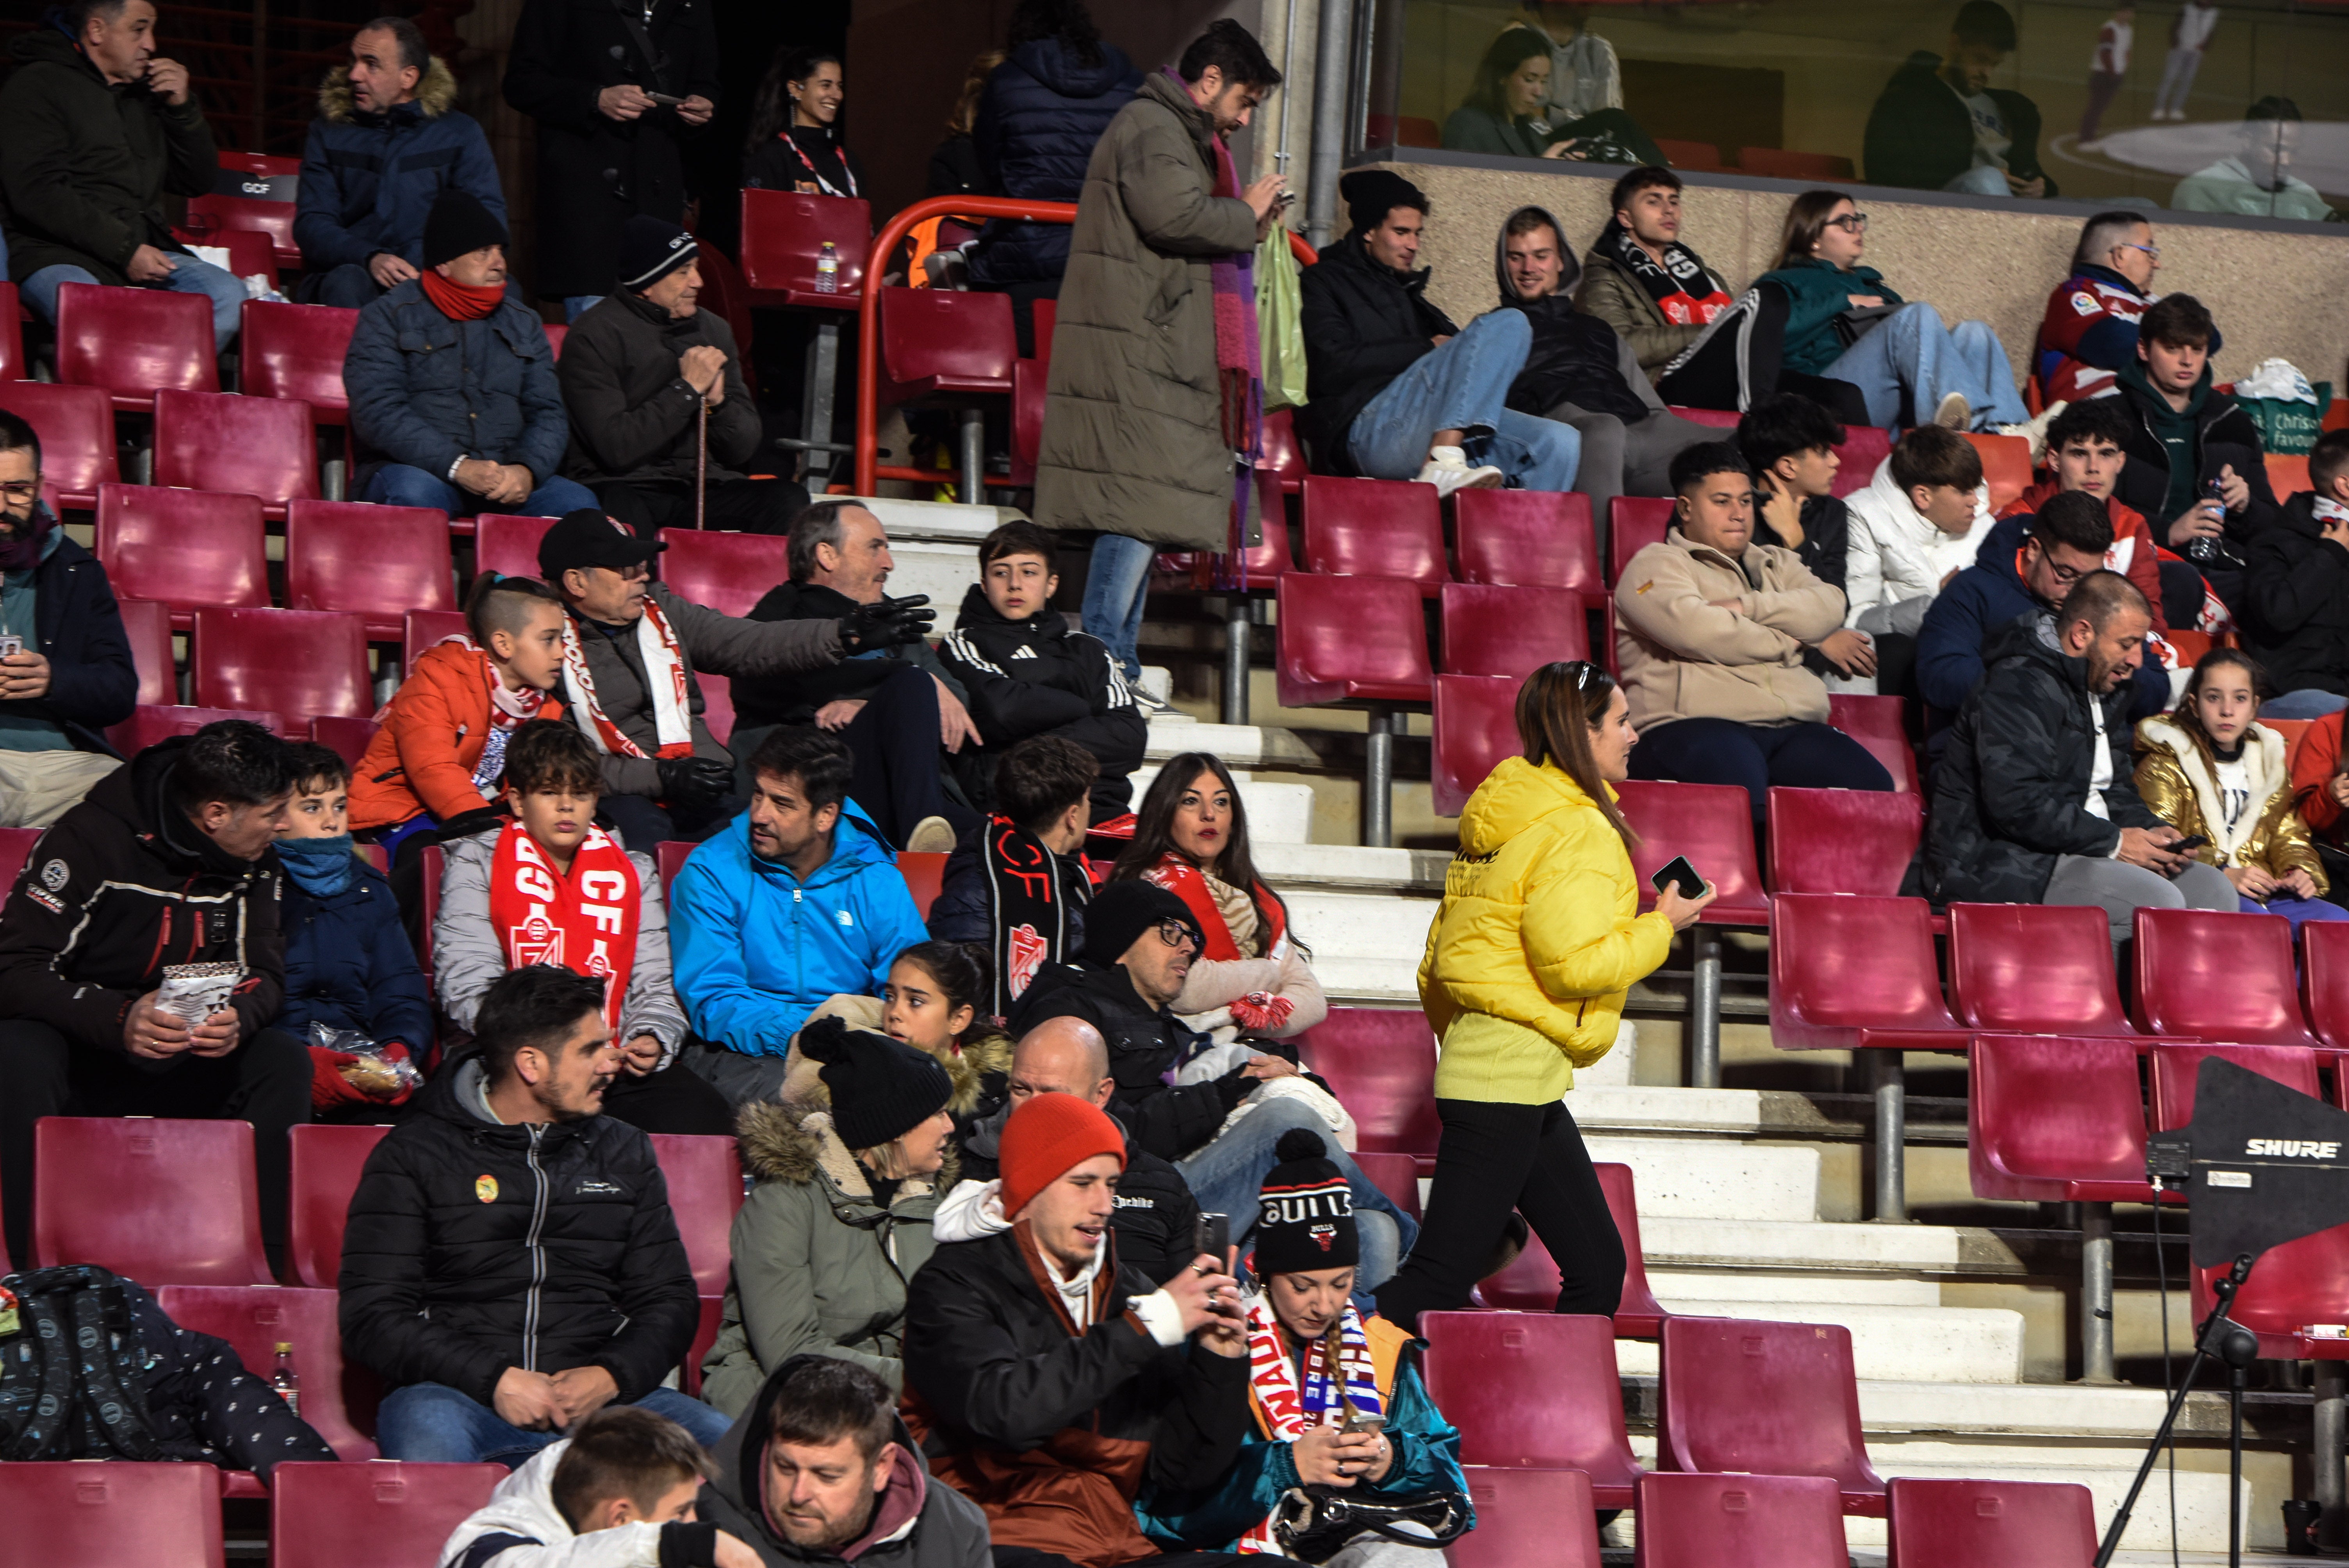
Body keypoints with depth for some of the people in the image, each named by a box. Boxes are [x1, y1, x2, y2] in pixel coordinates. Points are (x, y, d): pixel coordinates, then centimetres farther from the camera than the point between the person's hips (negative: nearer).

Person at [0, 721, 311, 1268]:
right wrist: (117, 1019, -39)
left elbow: (265, 972, 0)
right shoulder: (92, 838, -19)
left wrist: (239, 1017, -26)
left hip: (177, 1071, 5)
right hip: (77, 1052, -5)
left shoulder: (255, 863, -2)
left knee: (285, 1061, -21)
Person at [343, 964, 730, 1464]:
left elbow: (670, 1300, 16)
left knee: (722, 1442, -27)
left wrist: (610, 1377, -6)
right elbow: (372, 1316, -2)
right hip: (458, 1394, -3)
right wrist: (496, 1381, -16)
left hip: (595, 1397, 3)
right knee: (428, 1432, -40)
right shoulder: (413, 1156, 6)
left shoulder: (624, 1153, 20)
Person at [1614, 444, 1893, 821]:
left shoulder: (1777, 564, 32)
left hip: (1795, 730, 6)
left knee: (1873, 787, -25)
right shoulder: (1656, 565, 12)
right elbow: (1697, 632, -7)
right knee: (1739, 790, -41)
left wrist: (1745, 606, -2)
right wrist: (1794, 642, 7)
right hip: (1697, 726, -5)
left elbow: (1829, 607, 11)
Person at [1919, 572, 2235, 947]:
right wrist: (2113, 843, -20)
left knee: (2213, 889, -3)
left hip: (2087, 849, 10)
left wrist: (2151, 830, 3)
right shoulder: (2018, 687, -15)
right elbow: (2016, 804, -25)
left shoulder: (2106, 688, 17)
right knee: (2156, 901, -28)